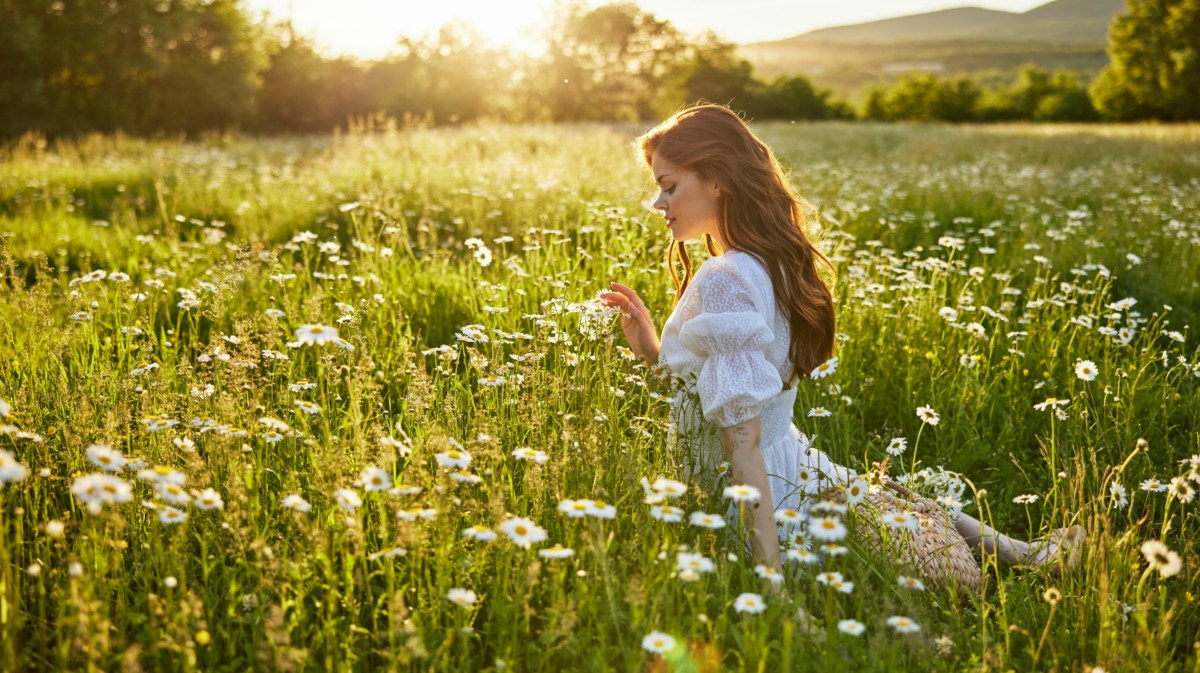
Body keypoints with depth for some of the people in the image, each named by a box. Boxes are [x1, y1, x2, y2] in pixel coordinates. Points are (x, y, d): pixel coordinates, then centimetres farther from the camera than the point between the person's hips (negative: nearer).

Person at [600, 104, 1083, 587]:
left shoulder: (722, 282, -24)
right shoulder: (775, 266, 3)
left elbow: (742, 439, -28)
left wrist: (767, 570, -28)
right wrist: (653, 351, 4)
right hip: (797, 468, 7)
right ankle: (1020, 552, 23)